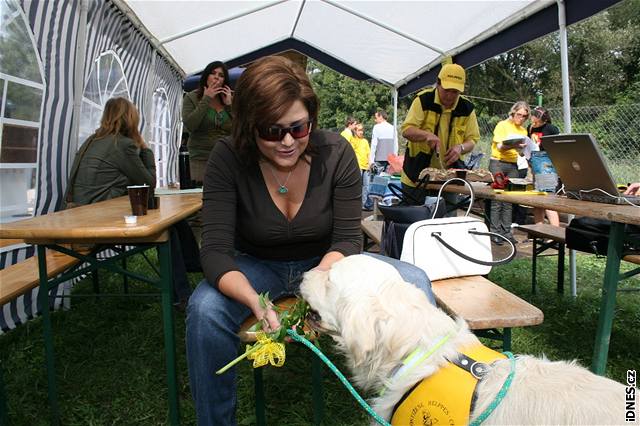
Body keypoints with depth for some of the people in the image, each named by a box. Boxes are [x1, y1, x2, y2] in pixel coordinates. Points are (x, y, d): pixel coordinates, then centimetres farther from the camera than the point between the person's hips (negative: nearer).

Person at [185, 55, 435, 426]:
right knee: (205, 309, -33)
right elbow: (216, 250, -22)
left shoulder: (336, 152, -15)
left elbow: (347, 238, -12)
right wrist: (257, 303, -42)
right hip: (257, 267, 0)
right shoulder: (228, 160, -18)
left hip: (326, 263, 1)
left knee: (413, 282, -23)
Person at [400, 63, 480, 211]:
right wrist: (427, 135, -30)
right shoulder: (423, 100, -7)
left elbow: (472, 139, 4)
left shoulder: (466, 107, 1)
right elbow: (406, 130, -11)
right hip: (417, 176, -2)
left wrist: (461, 148, -19)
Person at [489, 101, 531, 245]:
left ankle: (506, 232, 7)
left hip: (513, 166, 5)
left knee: (509, 201, 4)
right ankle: (495, 232, -4)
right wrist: (513, 145, -30)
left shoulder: (523, 131, 15)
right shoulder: (502, 125, -1)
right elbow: (500, 146, -12)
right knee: (496, 200, -6)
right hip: (498, 163, -5)